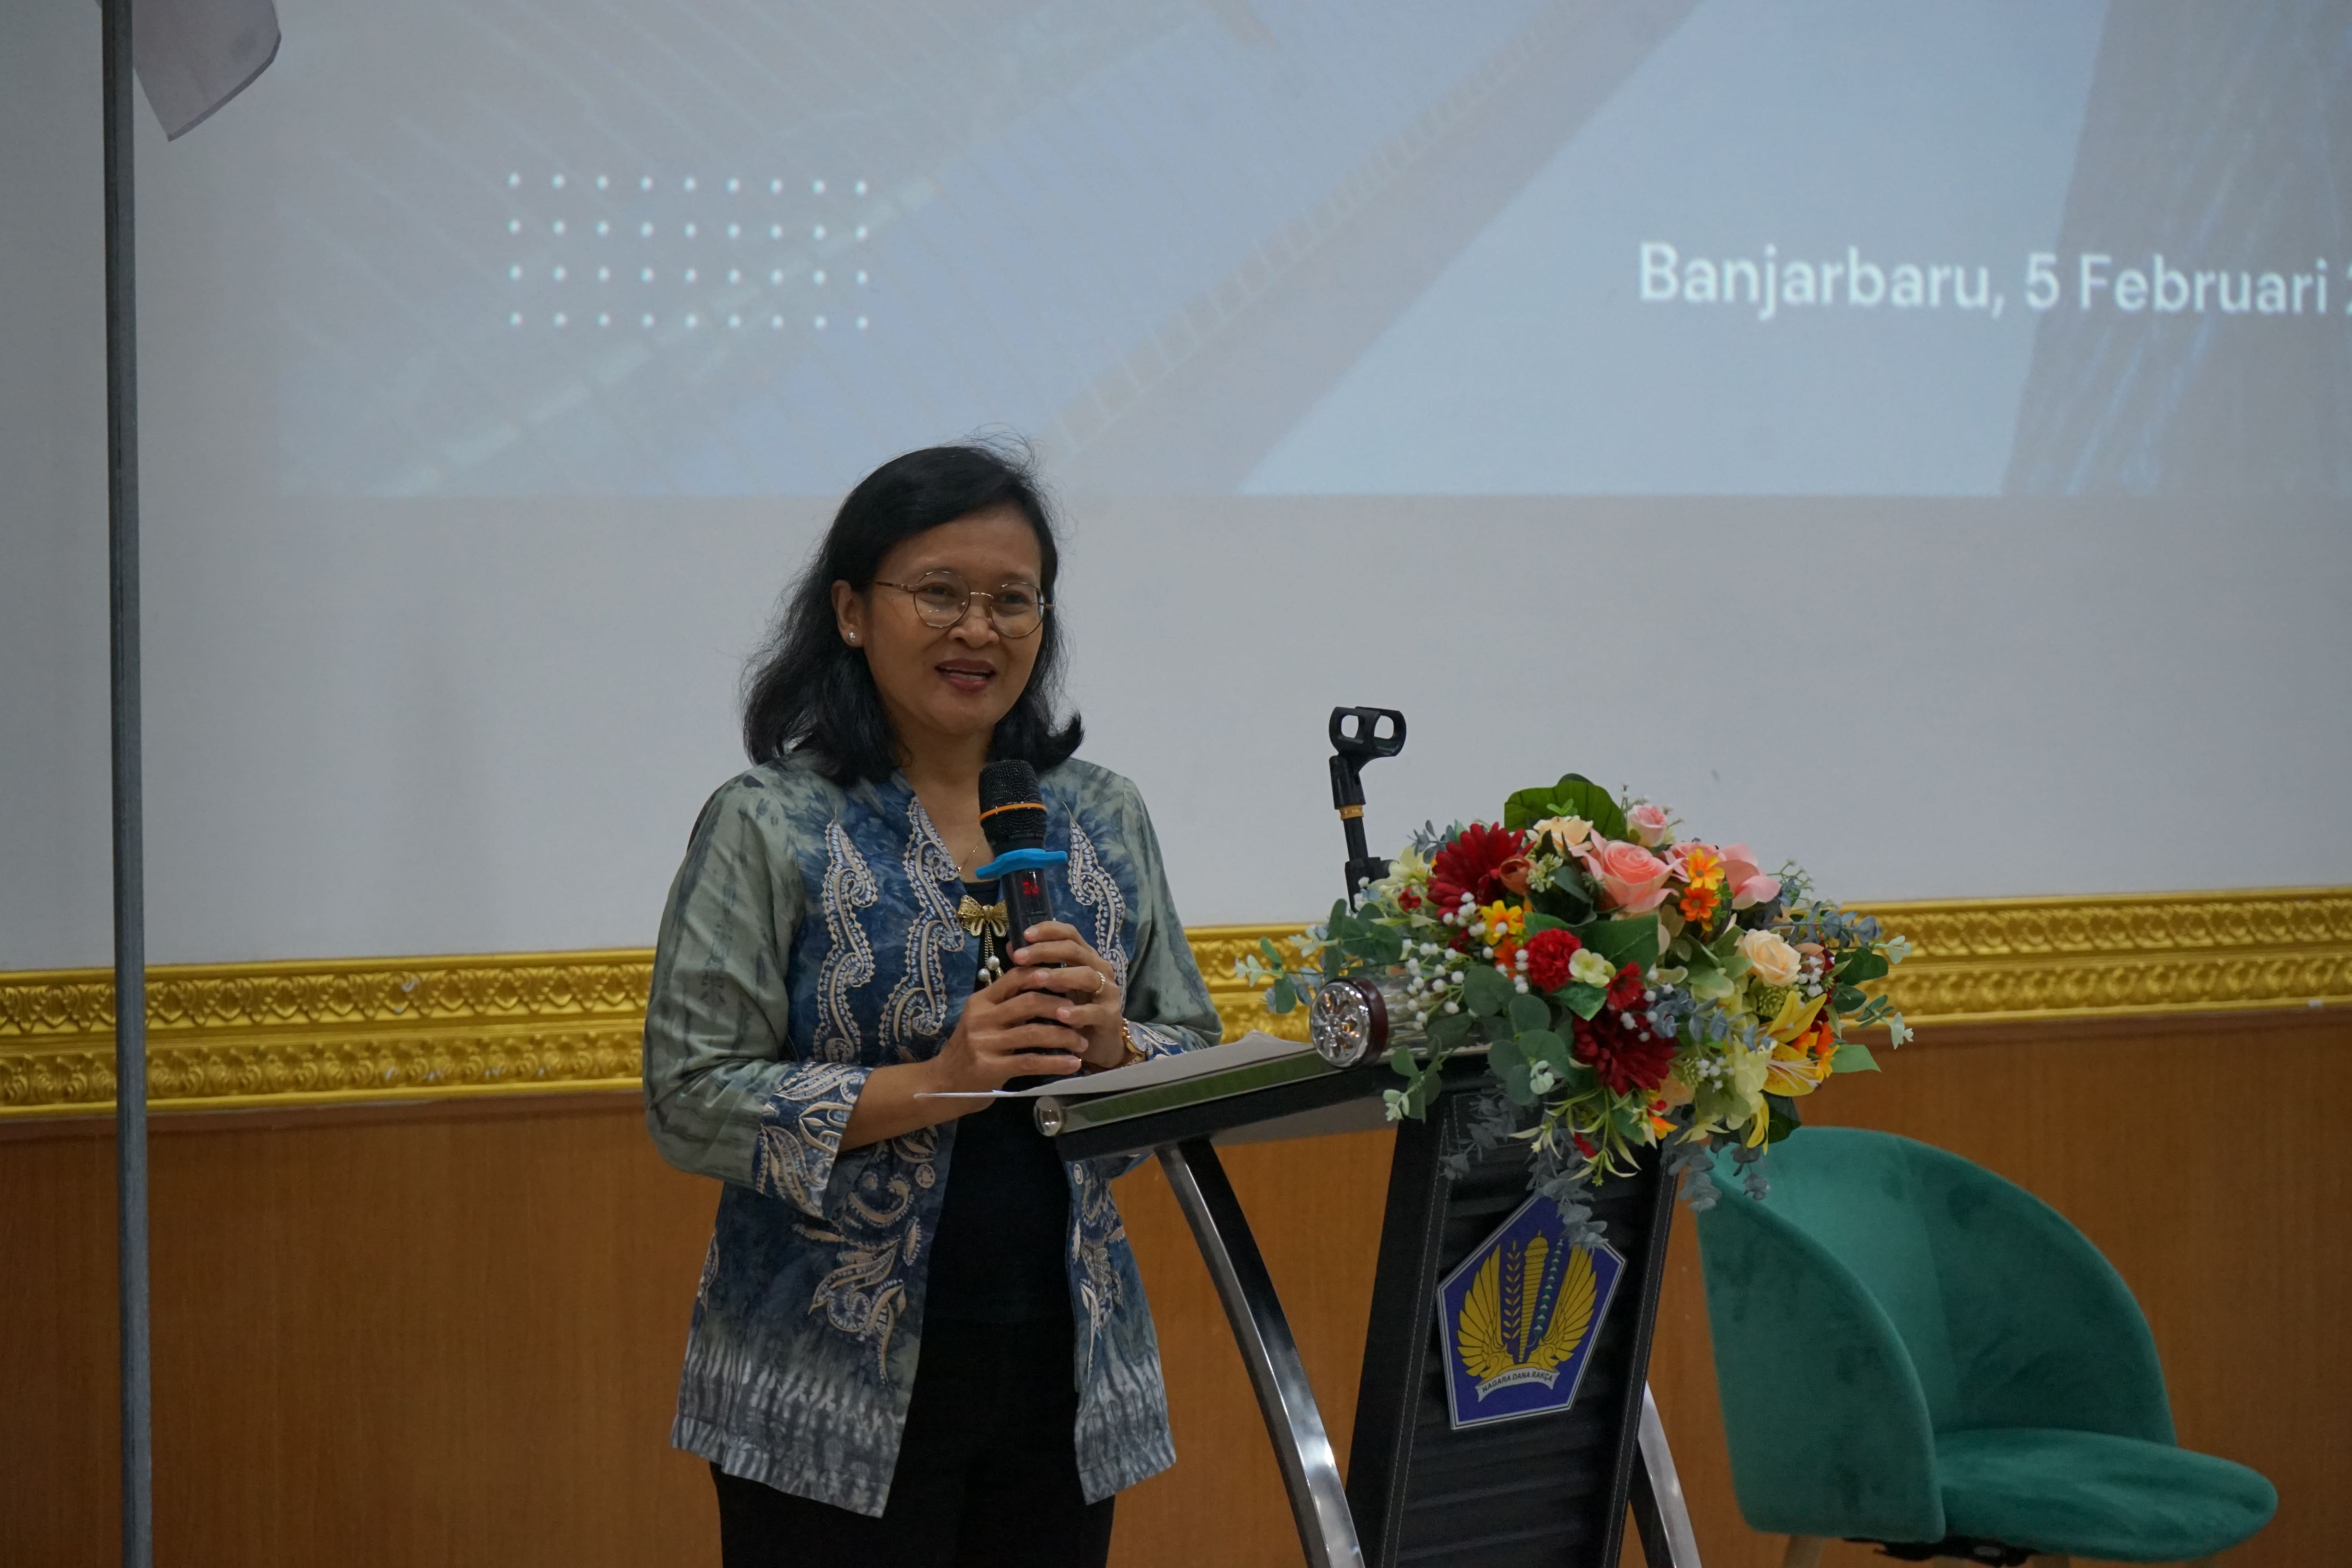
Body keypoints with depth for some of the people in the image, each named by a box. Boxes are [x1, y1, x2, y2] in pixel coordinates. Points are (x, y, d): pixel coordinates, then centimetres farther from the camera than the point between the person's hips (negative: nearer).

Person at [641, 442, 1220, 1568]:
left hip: (1065, 1380, 4)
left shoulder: (1104, 820, 9)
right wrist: (935, 1084, -20)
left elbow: (1199, 1065, 10)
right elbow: (689, 1103, -11)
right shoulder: (768, 827, -5)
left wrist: (1108, 1046, -12)